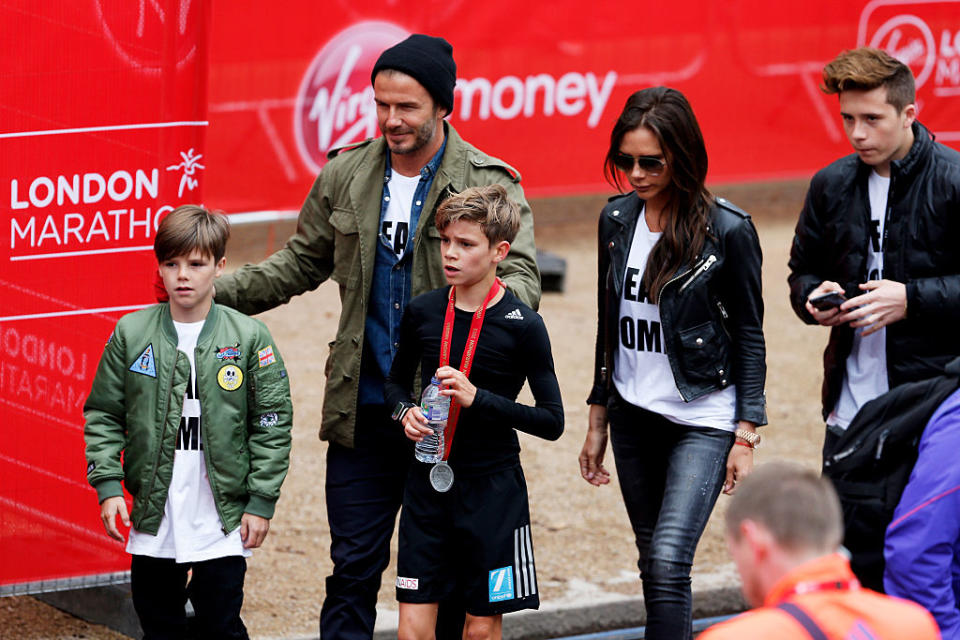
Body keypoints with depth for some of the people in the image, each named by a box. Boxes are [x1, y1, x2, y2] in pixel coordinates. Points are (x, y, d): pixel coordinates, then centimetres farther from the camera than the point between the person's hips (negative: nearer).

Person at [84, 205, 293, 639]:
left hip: (223, 525, -2)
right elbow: (103, 415, 7)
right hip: (152, 522, 2)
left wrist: (261, 501, -4)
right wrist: (107, 485, -4)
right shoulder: (131, 334, 1)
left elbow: (272, 424, 0)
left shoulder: (249, 337, -3)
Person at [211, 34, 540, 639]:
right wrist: (217, 291, 4)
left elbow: (521, 272, -15)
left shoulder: (491, 185, -7)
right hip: (363, 412, 3)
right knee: (353, 568, 6)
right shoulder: (345, 175, 5)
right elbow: (302, 262, 16)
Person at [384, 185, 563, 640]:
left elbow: (552, 421, -9)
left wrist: (477, 398, -19)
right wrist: (406, 413, -4)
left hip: (492, 487, -3)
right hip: (427, 483, 3)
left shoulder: (522, 326, -9)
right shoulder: (423, 311, 2)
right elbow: (397, 381, 19)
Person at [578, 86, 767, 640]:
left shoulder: (727, 231, -11)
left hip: (704, 420, -6)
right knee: (655, 566, 9)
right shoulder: (617, 221, 4)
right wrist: (597, 421, 16)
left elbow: (750, 337, -5)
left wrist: (746, 434, -8)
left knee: (669, 561, -17)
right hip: (634, 418, 6)